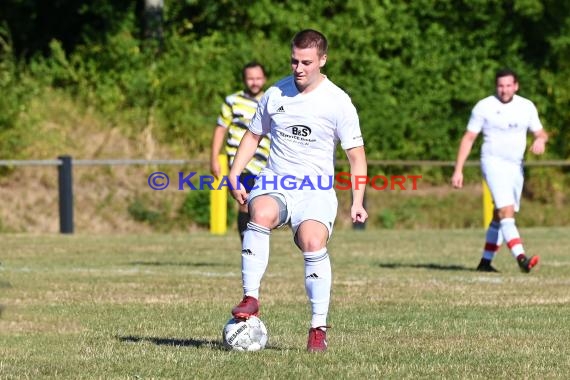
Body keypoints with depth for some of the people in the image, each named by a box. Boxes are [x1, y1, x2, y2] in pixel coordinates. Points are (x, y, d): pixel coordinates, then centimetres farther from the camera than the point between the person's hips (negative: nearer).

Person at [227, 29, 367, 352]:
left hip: (317, 190, -2)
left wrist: (358, 202, -10)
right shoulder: (275, 94, 7)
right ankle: (251, 298, -29)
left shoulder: (338, 102, -3)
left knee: (313, 242, -29)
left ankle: (319, 327, -16)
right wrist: (234, 174, 10)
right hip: (275, 182, 2)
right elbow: (254, 135, 22)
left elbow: (356, 154, 0)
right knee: (261, 214, -34)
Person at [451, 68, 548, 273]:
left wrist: (540, 140, -13)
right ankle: (521, 258, -35)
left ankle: (485, 262, 17)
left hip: (516, 166, 5)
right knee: (507, 211, -21)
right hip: (493, 162, -5)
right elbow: (468, 138, 0)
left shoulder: (527, 107, 7)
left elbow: (541, 133, 14)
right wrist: (458, 170, -5)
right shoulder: (484, 107, -3)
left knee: (500, 217, 8)